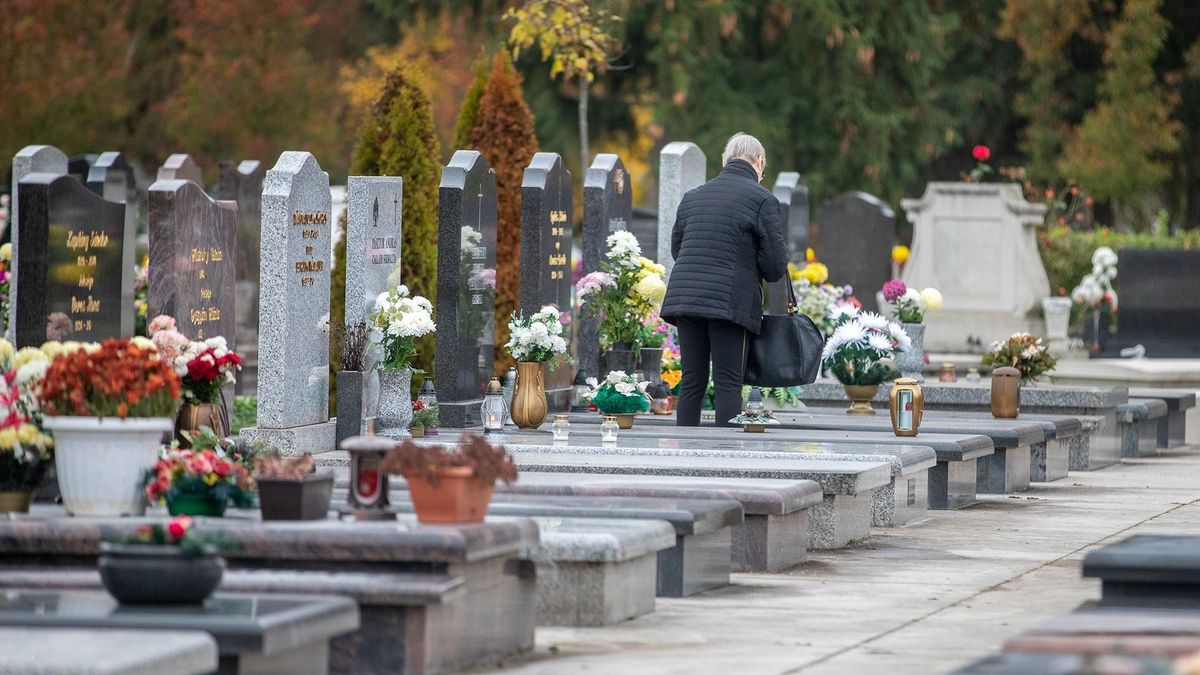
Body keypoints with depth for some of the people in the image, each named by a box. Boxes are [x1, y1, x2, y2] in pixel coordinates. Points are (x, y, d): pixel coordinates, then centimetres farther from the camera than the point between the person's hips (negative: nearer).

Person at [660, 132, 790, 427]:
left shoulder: (693, 197, 16)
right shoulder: (762, 200, -2)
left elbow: (676, 248, 22)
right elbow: (775, 264, -4)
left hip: (685, 297, 5)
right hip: (731, 302, -5)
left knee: (691, 382, 8)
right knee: (728, 385, -4)